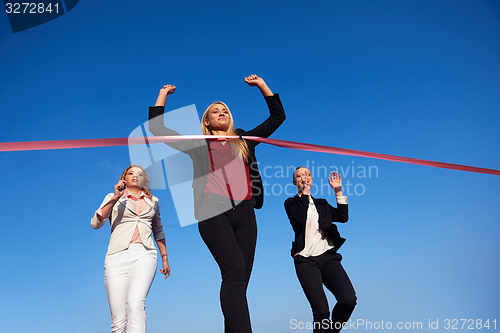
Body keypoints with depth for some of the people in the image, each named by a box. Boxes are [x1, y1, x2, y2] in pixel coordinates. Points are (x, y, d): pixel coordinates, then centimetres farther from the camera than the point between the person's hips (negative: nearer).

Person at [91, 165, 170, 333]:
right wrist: (115, 197, -7)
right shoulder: (113, 198, 15)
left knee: (135, 304, -26)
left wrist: (165, 258, 27)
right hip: (118, 256, 0)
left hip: (144, 255, 0)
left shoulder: (153, 201, 21)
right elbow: (96, 223, 0)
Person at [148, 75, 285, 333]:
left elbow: (278, 116, 31)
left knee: (239, 279, -3)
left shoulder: (244, 141, 26)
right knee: (235, 269, -24)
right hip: (214, 210, -3)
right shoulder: (198, 144, 20)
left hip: (244, 213, 4)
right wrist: (163, 94, 28)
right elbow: (157, 128, 20)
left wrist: (261, 84, 32)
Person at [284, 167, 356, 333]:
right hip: (306, 260, -4)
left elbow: (343, 217, 9)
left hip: (328, 256, 4)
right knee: (321, 311, -16)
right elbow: (300, 218, -12)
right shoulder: (290, 203, 9)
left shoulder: (322, 204, 22)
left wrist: (338, 191, 6)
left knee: (349, 299, -16)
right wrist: (304, 192, -10)